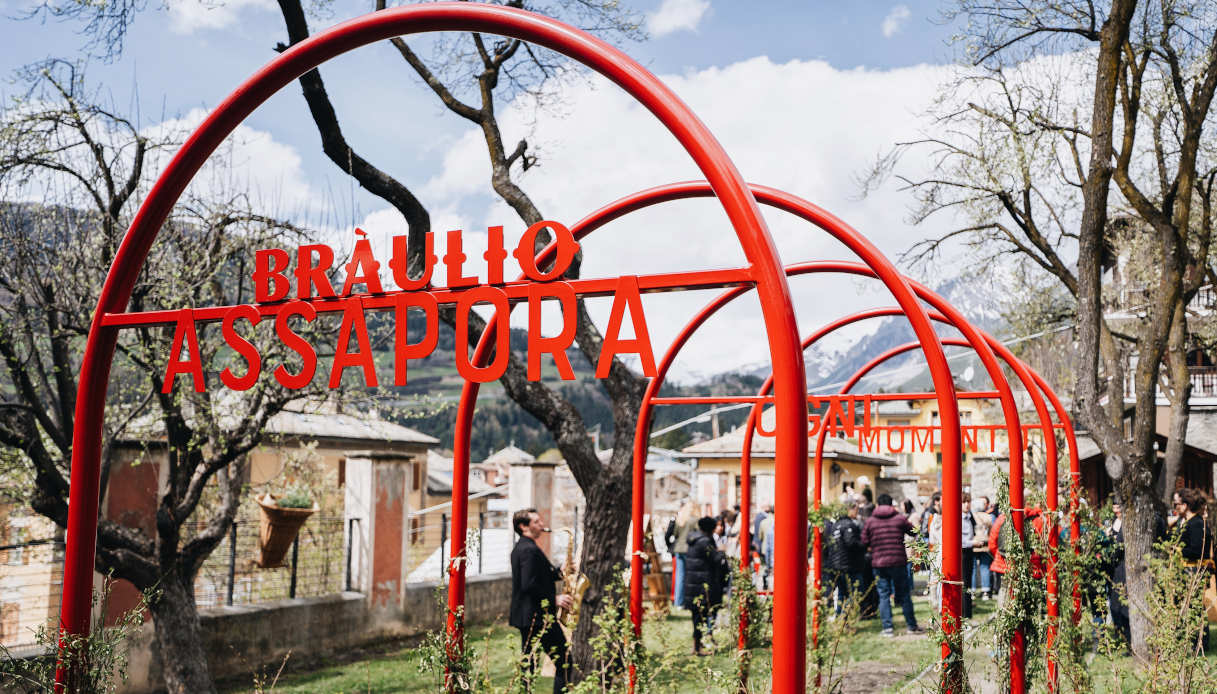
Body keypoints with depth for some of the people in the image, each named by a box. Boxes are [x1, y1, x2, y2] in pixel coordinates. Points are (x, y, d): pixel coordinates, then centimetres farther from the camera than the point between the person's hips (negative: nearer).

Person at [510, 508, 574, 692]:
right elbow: (529, 585, -23)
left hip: (525, 616, 10)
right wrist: (554, 599, -16)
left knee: (528, 663, 11)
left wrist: (559, 573, 8)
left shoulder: (519, 548, 16)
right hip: (539, 616, -10)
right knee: (563, 663, -5)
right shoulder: (529, 549, -16)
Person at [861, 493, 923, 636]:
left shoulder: (870, 521, 1)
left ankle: (887, 627, 1)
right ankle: (912, 626, 16)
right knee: (904, 594, 10)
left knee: (884, 595, 5)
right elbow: (914, 532, 9)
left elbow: (864, 542, 1)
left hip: (878, 563, 0)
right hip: (898, 562, 0)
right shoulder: (899, 518, 0)